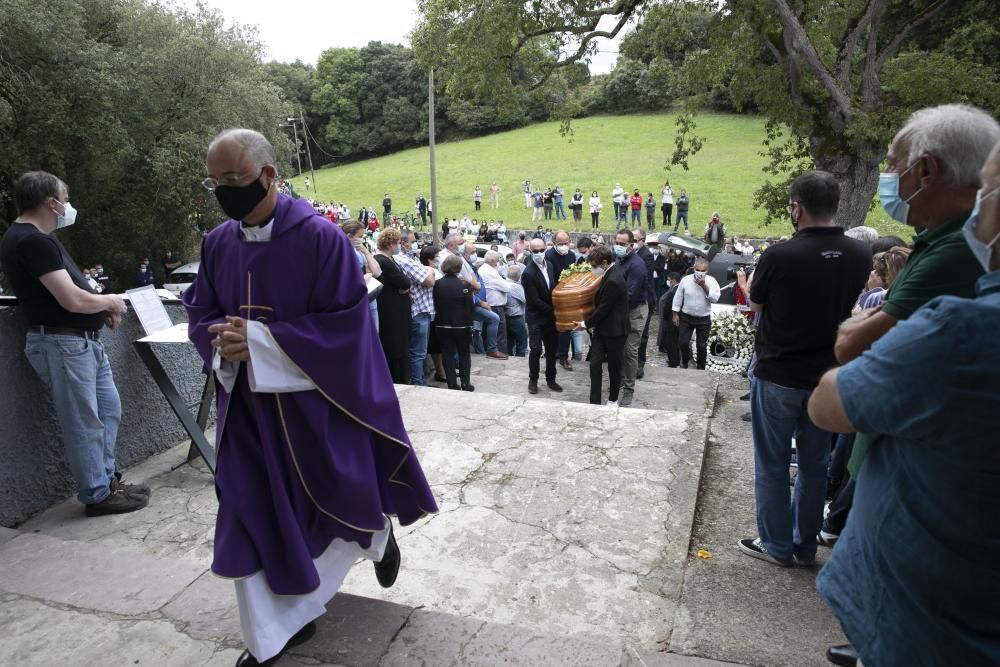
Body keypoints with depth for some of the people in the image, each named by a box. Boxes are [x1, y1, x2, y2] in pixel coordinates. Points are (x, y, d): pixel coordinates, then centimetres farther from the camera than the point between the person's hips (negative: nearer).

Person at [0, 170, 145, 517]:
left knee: (109, 409, 16)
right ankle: (97, 495, 11)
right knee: (84, 423, -1)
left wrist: (103, 307, 5)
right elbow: (72, 299, -23)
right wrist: (110, 301, -4)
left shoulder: (37, 237, 15)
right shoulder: (32, 241, -18)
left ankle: (107, 479, 27)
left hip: (83, 340, 10)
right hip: (61, 343, -10)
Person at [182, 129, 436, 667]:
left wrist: (260, 339, -23)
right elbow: (199, 311, 10)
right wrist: (221, 340, -15)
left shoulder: (320, 237, -16)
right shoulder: (217, 243, 2)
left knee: (344, 494, 14)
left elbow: (346, 320, -18)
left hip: (316, 398, -4)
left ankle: (379, 534, 51)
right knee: (252, 516, 8)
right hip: (249, 403, 5)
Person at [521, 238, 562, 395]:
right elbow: (534, 300, -18)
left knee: (552, 350, 11)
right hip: (536, 318, -6)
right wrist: (553, 311, -14)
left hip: (551, 317, 6)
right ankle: (533, 380, 15)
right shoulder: (528, 273, -17)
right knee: (536, 350, -2)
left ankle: (551, 379, 25)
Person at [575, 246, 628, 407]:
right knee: (595, 365, 2)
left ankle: (613, 400, 28)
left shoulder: (613, 281, -26)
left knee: (614, 366, 10)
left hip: (614, 330, -8)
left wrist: (586, 324, -7)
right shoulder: (613, 269, 3)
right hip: (602, 328, 8)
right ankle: (595, 402, 6)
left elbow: (603, 309, -20)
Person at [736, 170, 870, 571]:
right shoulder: (859, 256, -5)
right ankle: (805, 546, 29)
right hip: (828, 375, 5)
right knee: (814, 464, 17)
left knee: (772, 464, 11)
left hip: (777, 375, -4)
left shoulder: (779, 256, -20)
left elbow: (755, 304, -3)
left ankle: (777, 546, 22)